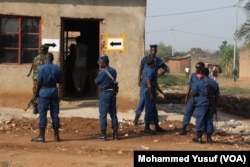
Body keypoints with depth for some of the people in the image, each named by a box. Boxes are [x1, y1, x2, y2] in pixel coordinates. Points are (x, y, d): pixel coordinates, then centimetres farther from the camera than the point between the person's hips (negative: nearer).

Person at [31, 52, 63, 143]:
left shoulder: (41, 68, -9)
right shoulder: (57, 68, 1)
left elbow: (39, 82, -9)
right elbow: (60, 81, 5)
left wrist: (37, 92, 3)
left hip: (44, 92, -3)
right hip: (54, 91, 4)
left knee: (43, 114, 0)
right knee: (55, 114, 8)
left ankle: (41, 136, 1)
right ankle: (56, 135, 13)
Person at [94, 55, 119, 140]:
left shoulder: (102, 72, -15)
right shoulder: (113, 71, 6)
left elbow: (96, 82, -4)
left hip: (104, 93, -6)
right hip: (113, 92, 6)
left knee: (103, 114, 0)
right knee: (113, 114, 11)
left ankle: (103, 134, 1)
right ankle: (115, 133, 12)